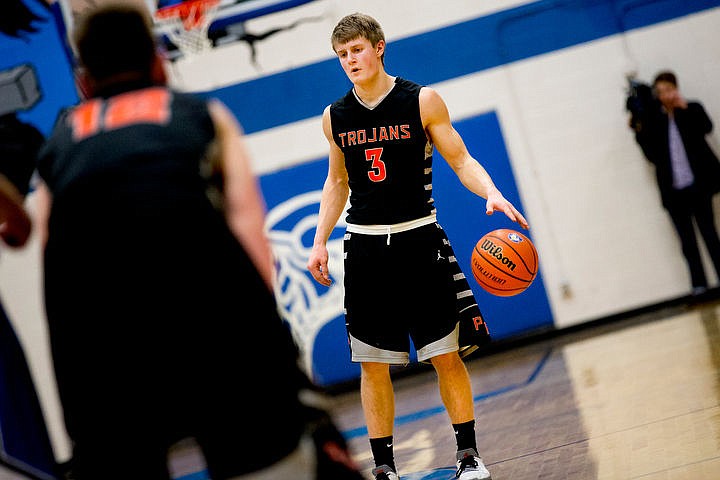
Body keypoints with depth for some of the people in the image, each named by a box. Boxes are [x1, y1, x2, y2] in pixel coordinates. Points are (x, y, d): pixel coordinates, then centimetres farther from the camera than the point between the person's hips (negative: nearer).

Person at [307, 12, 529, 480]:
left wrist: (492, 193, -21)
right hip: (365, 245, 3)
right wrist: (320, 240, 11)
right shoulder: (335, 117, 6)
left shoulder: (423, 100, -4)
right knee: (373, 365, 3)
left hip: (419, 239, -2)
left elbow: (461, 160, -2)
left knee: (446, 355, -1)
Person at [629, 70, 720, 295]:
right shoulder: (652, 118, 8)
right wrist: (639, 133, -5)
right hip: (673, 191, 2)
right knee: (687, 241, 3)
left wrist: (685, 107, -17)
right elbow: (653, 155, 6)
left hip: (697, 184, -2)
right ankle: (699, 286, 6)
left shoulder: (692, 109, 6)